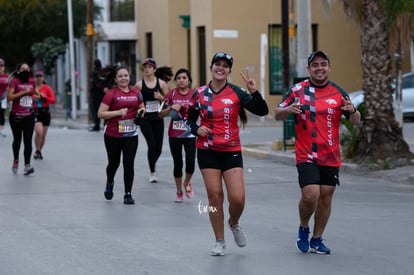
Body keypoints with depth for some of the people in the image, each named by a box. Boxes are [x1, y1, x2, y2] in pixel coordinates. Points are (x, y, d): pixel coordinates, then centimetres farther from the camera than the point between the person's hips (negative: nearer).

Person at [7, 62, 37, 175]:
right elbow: (9, 97, -18)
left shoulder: (31, 81, 8)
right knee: (17, 140, 12)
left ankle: (27, 165, -16)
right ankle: (16, 160, 36)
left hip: (29, 116, 3)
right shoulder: (15, 81, -8)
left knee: (28, 140, -10)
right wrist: (23, 92, -20)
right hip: (16, 116, -3)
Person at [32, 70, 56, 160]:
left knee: (43, 135, 8)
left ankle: (40, 151, 30)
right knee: (39, 132, -22)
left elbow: (53, 100, -4)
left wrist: (44, 97, -17)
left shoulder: (47, 88, 2)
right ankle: (37, 151, -3)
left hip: (45, 112, 2)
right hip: (35, 112, -2)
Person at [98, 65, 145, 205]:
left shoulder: (136, 93, 7)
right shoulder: (111, 94, -6)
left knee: (129, 163, -6)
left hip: (131, 134, 2)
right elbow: (101, 114, -9)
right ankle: (109, 183, 43)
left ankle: (128, 194, 1)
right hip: (112, 134, -2)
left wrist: (141, 110, -1)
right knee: (114, 163, 10)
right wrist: (118, 112, -18)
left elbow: (142, 107, 23)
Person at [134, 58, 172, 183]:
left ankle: (152, 163, 36)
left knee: (158, 147, 4)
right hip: (145, 119, -2)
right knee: (152, 144, -16)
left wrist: (161, 97, -11)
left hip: (158, 118, 2)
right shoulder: (139, 84, -1)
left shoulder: (161, 83, 2)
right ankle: (152, 172, -5)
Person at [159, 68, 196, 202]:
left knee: (190, 162, -13)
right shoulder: (172, 94, 2)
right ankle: (179, 192, 19)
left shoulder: (195, 94, 0)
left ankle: (187, 183, 17)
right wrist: (171, 108, -14)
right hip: (174, 135, 1)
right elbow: (161, 114, 4)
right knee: (178, 164, 3)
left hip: (190, 134, -1)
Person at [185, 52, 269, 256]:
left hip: (231, 151, -1)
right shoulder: (200, 93, 3)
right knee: (214, 195, -1)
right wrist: (197, 129, -7)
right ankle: (219, 241, 14)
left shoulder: (236, 92, -2)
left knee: (237, 198, -9)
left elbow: (262, 111, -8)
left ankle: (234, 223, 25)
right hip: (207, 151, 1)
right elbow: (189, 118, 13)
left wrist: (254, 92, -23)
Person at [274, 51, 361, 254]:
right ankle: (303, 228, 13)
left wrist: (353, 111, -15)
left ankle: (316, 240, 20)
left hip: (331, 157, 3)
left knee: (325, 197, 5)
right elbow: (277, 115, 4)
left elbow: (355, 121, 9)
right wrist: (288, 110, -20)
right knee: (310, 195, -15)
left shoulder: (338, 92, 5)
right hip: (306, 155, -3)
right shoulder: (297, 90, 0)